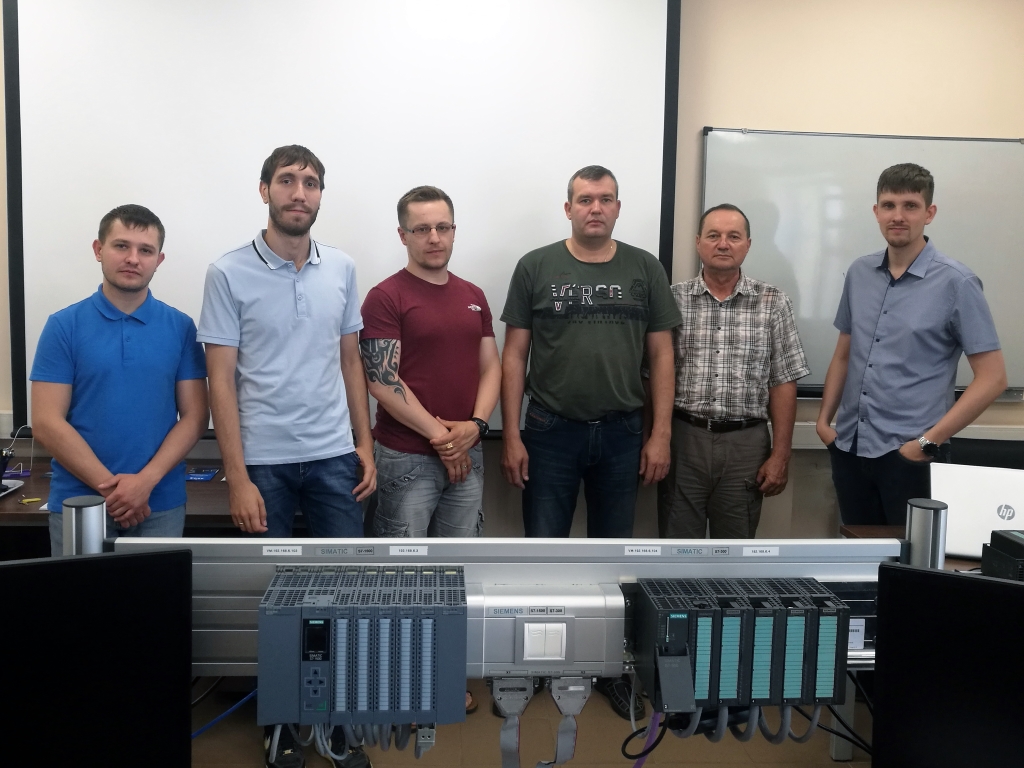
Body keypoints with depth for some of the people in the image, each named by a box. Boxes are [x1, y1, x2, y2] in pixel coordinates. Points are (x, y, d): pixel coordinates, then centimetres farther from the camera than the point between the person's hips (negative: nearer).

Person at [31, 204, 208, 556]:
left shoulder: (180, 327, 2)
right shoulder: (64, 326, -1)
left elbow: (194, 416, 0)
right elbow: (47, 423, -5)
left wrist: (145, 481, -13)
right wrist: (109, 486, -12)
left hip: (160, 505, 1)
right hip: (78, 504, -1)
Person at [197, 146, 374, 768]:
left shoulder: (341, 268, 5)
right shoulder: (230, 274, -6)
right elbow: (221, 380, -7)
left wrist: (365, 443, 7)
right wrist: (237, 476, -11)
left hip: (334, 457, 3)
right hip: (264, 461, -3)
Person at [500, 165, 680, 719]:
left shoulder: (645, 269, 4)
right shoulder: (536, 267, 0)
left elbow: (661, 354, 4)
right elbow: (514, 355, 0)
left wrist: (660, 435, -1)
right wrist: (511, 436, -5)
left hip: (621, 434, 2)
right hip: (550, 433, -1)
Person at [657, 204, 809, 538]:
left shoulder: (773, 303, 2)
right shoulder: (673, 299, 2)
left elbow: (783, 383, 1)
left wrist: (780, 454, -3)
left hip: (745, 444, 1)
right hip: (682, 439, 0)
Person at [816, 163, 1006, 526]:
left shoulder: (956, 282, -8)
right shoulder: (859, 273, 6)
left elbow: (992, 377, -10)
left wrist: (930, 441, -14)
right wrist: (824, 419, 8)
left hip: (908, 455, -4)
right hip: (849, 447, 5)